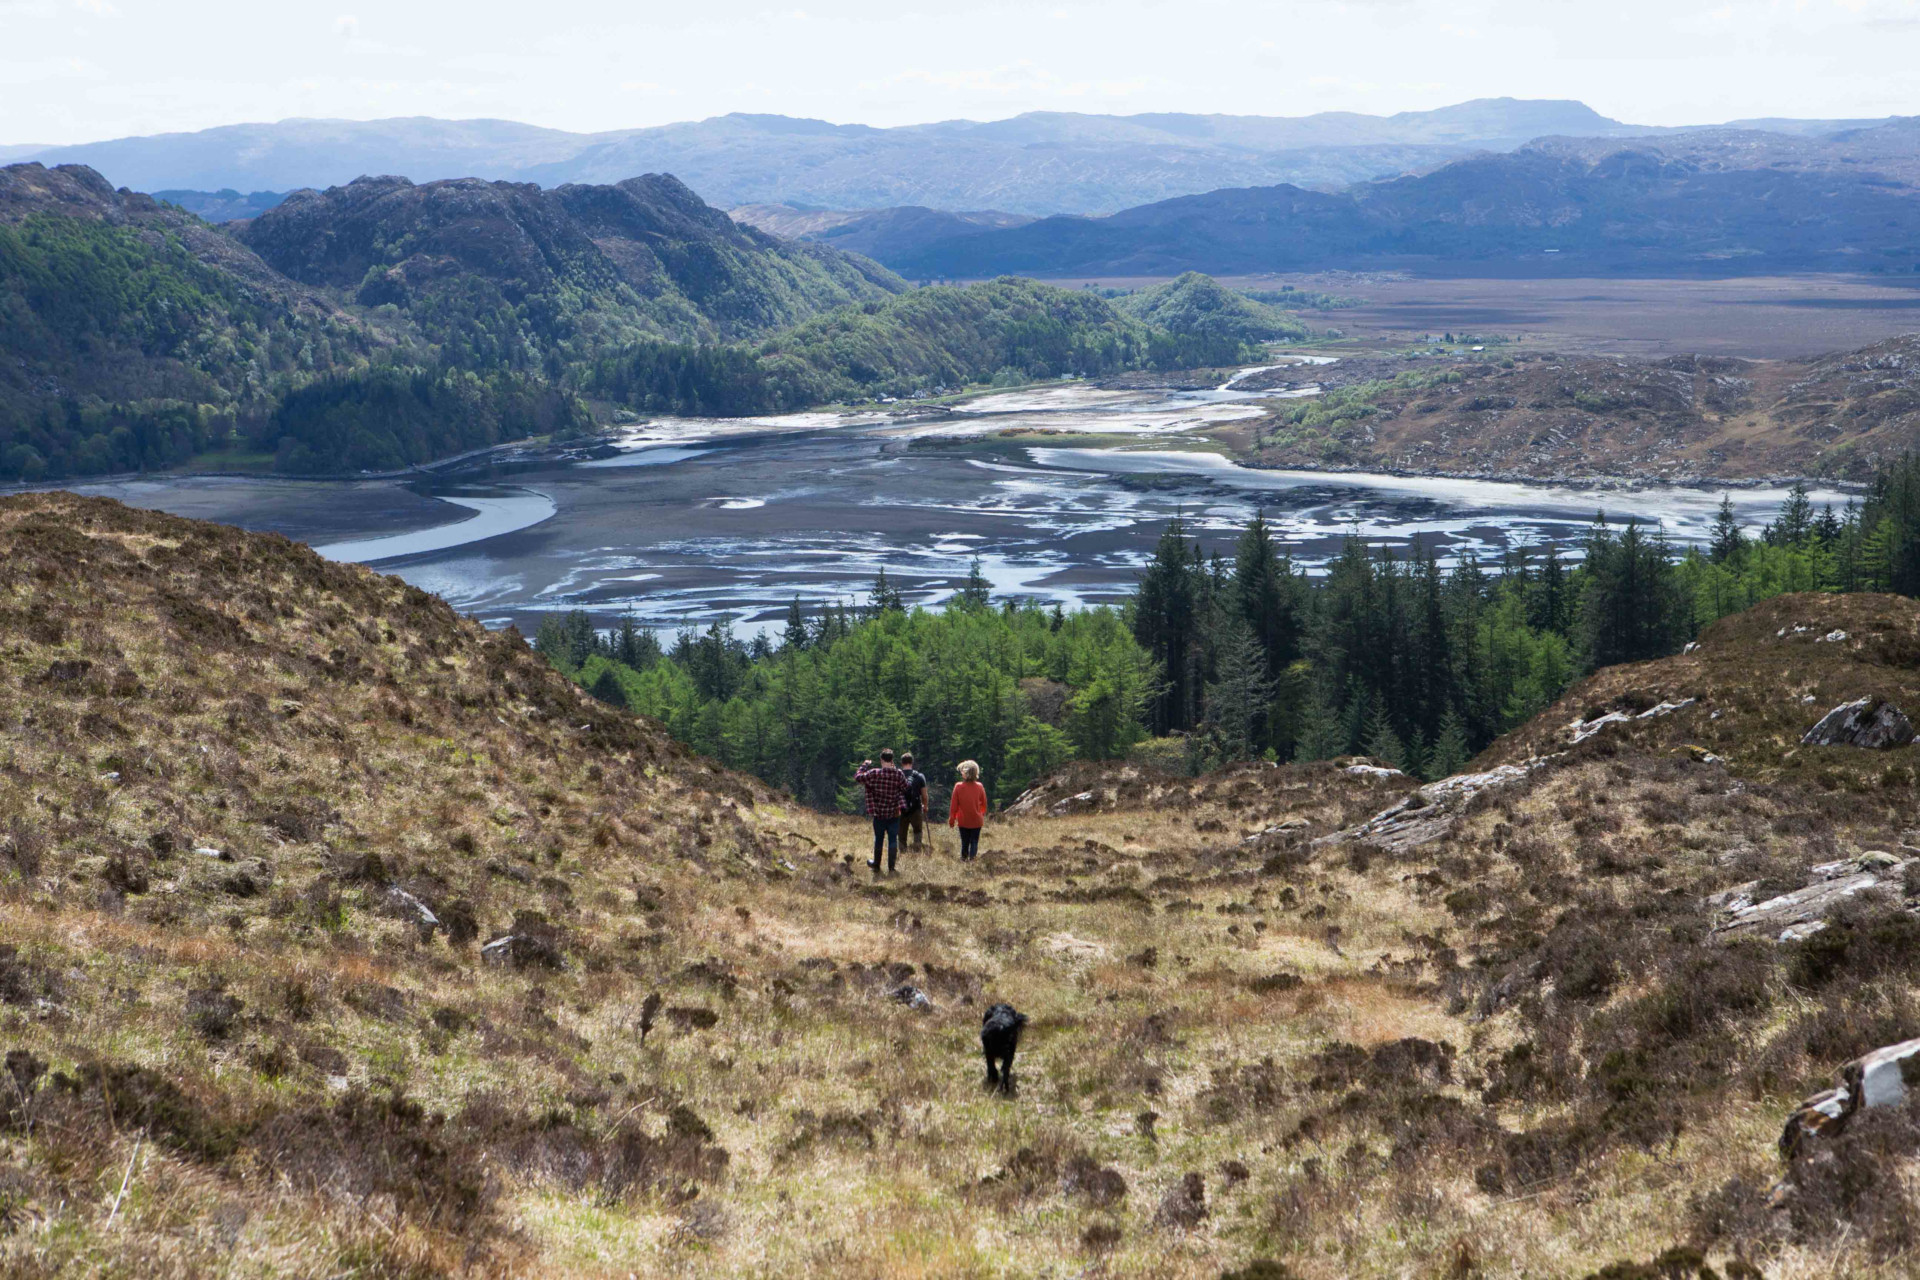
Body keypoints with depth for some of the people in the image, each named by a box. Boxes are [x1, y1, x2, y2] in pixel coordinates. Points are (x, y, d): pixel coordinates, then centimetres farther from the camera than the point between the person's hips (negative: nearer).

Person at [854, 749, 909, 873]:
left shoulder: (874, 773, -12)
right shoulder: (899, 774, -9)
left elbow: (858, 777, -5)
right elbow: (905, 789, 0)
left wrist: (864, 765, 9)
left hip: (879, 813, 0)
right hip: (894, 813, 0)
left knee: (878, 838, 14)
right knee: (893, 839, 6)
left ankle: (876, 866, 25)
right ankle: (891, 867, 5)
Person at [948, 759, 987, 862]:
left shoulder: (958, 786, -11)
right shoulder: (979, 787, -6)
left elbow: (954, 805, -6)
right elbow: (984, 804, 5)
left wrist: (951, 819, 5)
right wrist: (982, 814, 25)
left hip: (963, 821, 0)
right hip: (977, 821, 0)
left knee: (964, 842, 12)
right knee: (974, 842, 7)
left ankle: (964, 859, 13)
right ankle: (972, 858, -3)